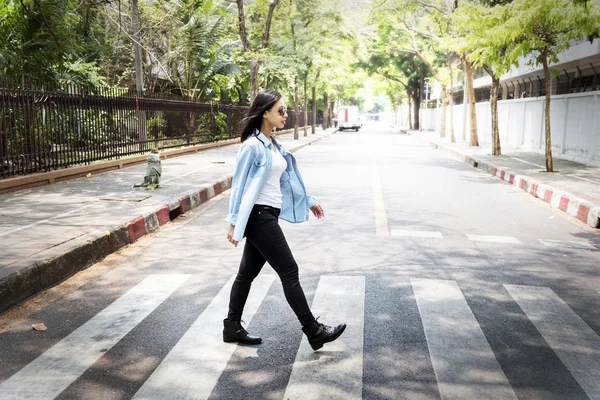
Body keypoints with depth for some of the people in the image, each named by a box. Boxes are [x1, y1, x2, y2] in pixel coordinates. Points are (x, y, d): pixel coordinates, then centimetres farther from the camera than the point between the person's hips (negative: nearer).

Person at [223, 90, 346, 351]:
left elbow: (288, 178, 21)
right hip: (258, 216, -9)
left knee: (248, 273, 14)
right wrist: (234, 222, -14)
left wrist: (308, 201, 25)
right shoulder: (252, 146, -14)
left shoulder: (274, 144, 12)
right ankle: (313, 331, 5)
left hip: (268, 216, 9)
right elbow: (239, 184, -13)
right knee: (289, 272, -3)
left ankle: (232, 327, 25)